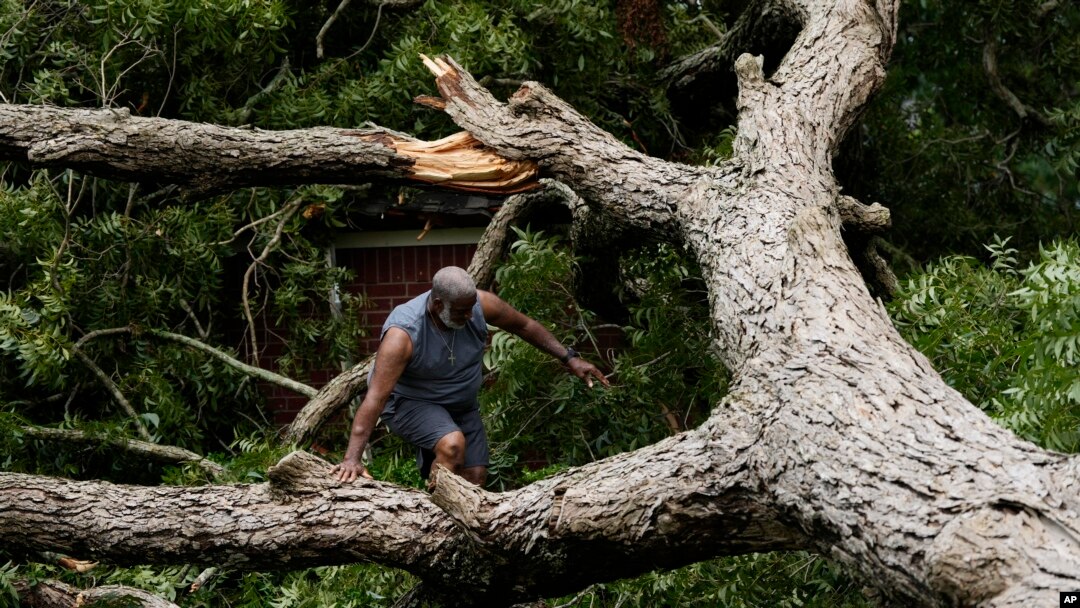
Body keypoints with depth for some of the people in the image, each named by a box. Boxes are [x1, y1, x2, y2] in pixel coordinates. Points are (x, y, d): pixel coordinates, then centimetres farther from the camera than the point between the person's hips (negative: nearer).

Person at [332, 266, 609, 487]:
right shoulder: (403, 334, -35)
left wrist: (569, 358, -3)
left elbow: (525, 326, -2)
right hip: (409, 402, -6)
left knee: (475, 479, -1)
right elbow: (375, 397, -39)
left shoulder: (480, 304, -21)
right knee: (453, 443, -33)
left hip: (461, 404, 6)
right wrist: (352, 458, -44)